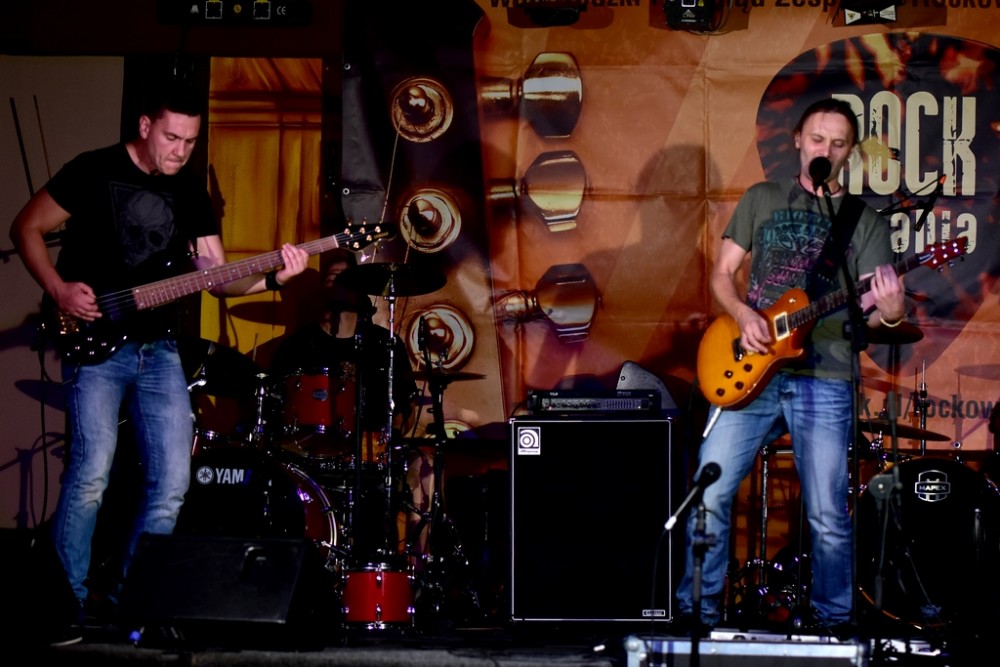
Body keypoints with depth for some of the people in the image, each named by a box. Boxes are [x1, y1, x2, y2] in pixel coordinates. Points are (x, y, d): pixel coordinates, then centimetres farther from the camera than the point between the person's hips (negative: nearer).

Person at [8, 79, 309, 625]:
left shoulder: (190, 191, 11)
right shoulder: (94, 170, -4)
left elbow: (217, 275, 9)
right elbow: (27, 227, 0)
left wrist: (272, 278, -9)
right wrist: (58, 290, -13)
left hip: (158, 349, 5)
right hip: (95, 344, -5)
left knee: (171, 481, -1)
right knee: (91, 473, -15)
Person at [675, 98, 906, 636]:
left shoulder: (866, 222, 9)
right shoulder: (762, 199, 13)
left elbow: (871, 306, 2)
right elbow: (721, 273, 13)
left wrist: (888, 312, -22)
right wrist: (744, 314, -7)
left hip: (824, 380, -1)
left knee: (827, 513, -2)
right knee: (709, 494, -3)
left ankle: (833, 619, 14)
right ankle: (697, 610, 10)